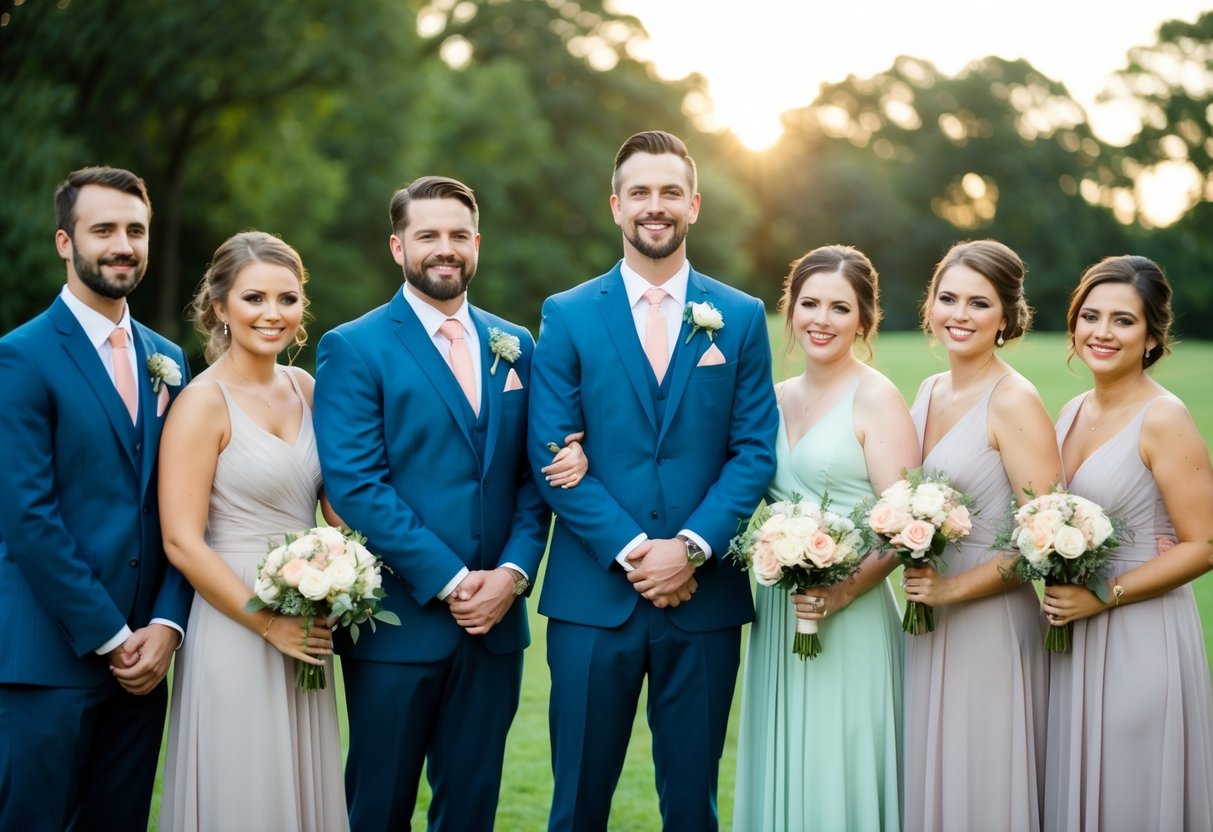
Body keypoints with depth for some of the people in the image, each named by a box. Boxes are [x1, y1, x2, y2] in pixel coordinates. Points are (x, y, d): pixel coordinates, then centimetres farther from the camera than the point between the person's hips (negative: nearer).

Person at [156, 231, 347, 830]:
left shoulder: (304, 388, 7)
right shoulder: (204, 402, -11)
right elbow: (182, 543, -15)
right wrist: (271, 625, -15)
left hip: (306, 629, 6)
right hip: (234, 634, -6)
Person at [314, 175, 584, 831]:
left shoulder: (515, 347, 11)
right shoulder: (353, 349, -4)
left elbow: (531, 476, 9)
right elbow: (356, 485, -13)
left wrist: (513, 572, -7)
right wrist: (450, 581, -16)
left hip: (495, 622, 4)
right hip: (400, 623, -4)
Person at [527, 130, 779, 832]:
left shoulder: (741, 318, 7)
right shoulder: (568, 317, 3)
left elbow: (755, 451, 1)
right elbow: (552, 453, -3)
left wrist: (691, 547, -12)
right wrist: (630, 551, -13)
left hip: (704, 596, 1)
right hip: (594, 596, -1)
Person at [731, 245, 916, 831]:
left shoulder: (876, 398, -7)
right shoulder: (775, 398, 10)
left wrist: (845, 590, -24)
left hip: (848, 622, -6)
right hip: (776, 617, 6)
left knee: (837, 778, 0)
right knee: (781, 775, 12)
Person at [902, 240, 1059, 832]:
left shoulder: (1014, 402, -13)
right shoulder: (929, 392, 9)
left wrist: (952, 588, -17)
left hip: (990, 622, -7)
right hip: (927, 624, 7)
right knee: (928, 782, 14)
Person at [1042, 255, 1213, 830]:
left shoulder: (1162, 419, -14)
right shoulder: (1073, 413, 8)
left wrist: (1104, 597, -18)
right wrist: (1061, 594, 1)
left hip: (1141, 635, -7)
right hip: (1071, 633, 7)